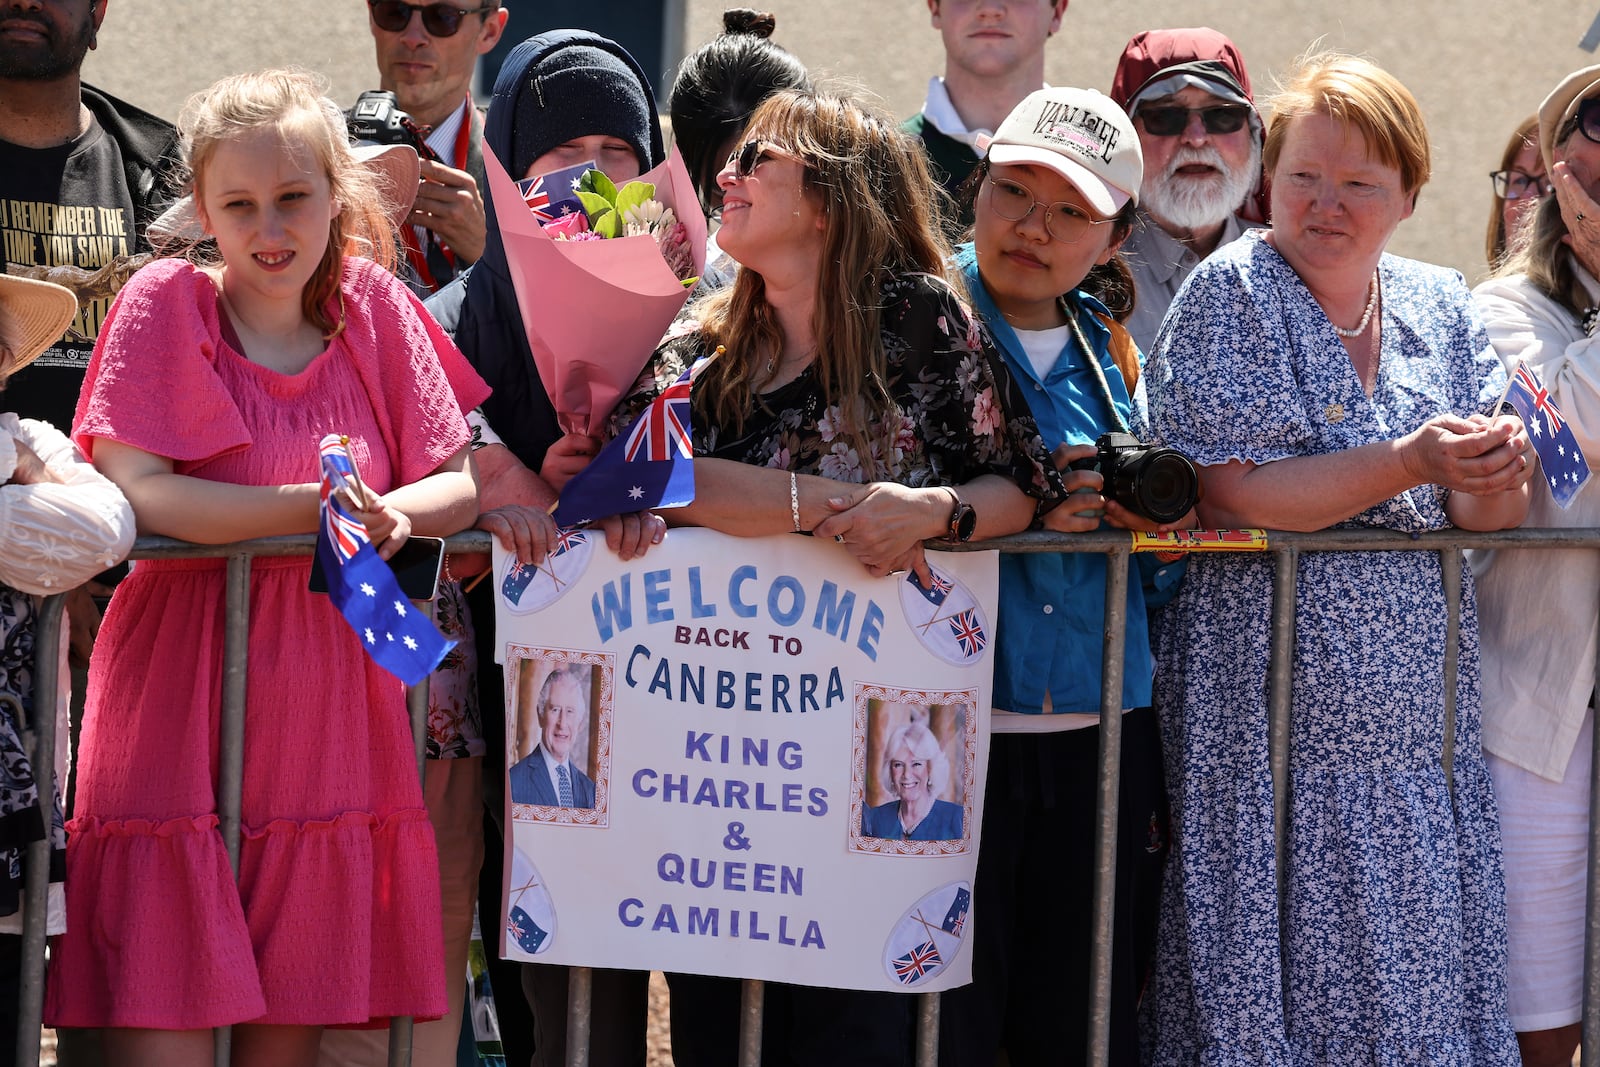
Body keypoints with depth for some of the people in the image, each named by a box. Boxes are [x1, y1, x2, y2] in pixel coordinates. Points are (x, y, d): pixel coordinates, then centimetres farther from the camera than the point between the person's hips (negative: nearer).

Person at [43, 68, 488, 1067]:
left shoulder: (377, 310, 7)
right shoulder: (166, 304, -2)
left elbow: (462, 485, 7)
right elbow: (136, 490, -13)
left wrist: (393, 512, -15)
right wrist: (310, 504, -21)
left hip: (330, 708, 3)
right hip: (182, 680, -3)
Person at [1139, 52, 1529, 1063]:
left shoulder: (1442, 307, 10)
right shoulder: (1232, 293, -5)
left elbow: (1485, 515, 7)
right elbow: (1227, 495, -15)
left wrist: (1495, 475, -17)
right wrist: (1405, 464, -20)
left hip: (1420, 701, 5)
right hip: (1271, 703, -5)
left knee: (1422, 962, 4)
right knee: (1273, 973, -3)